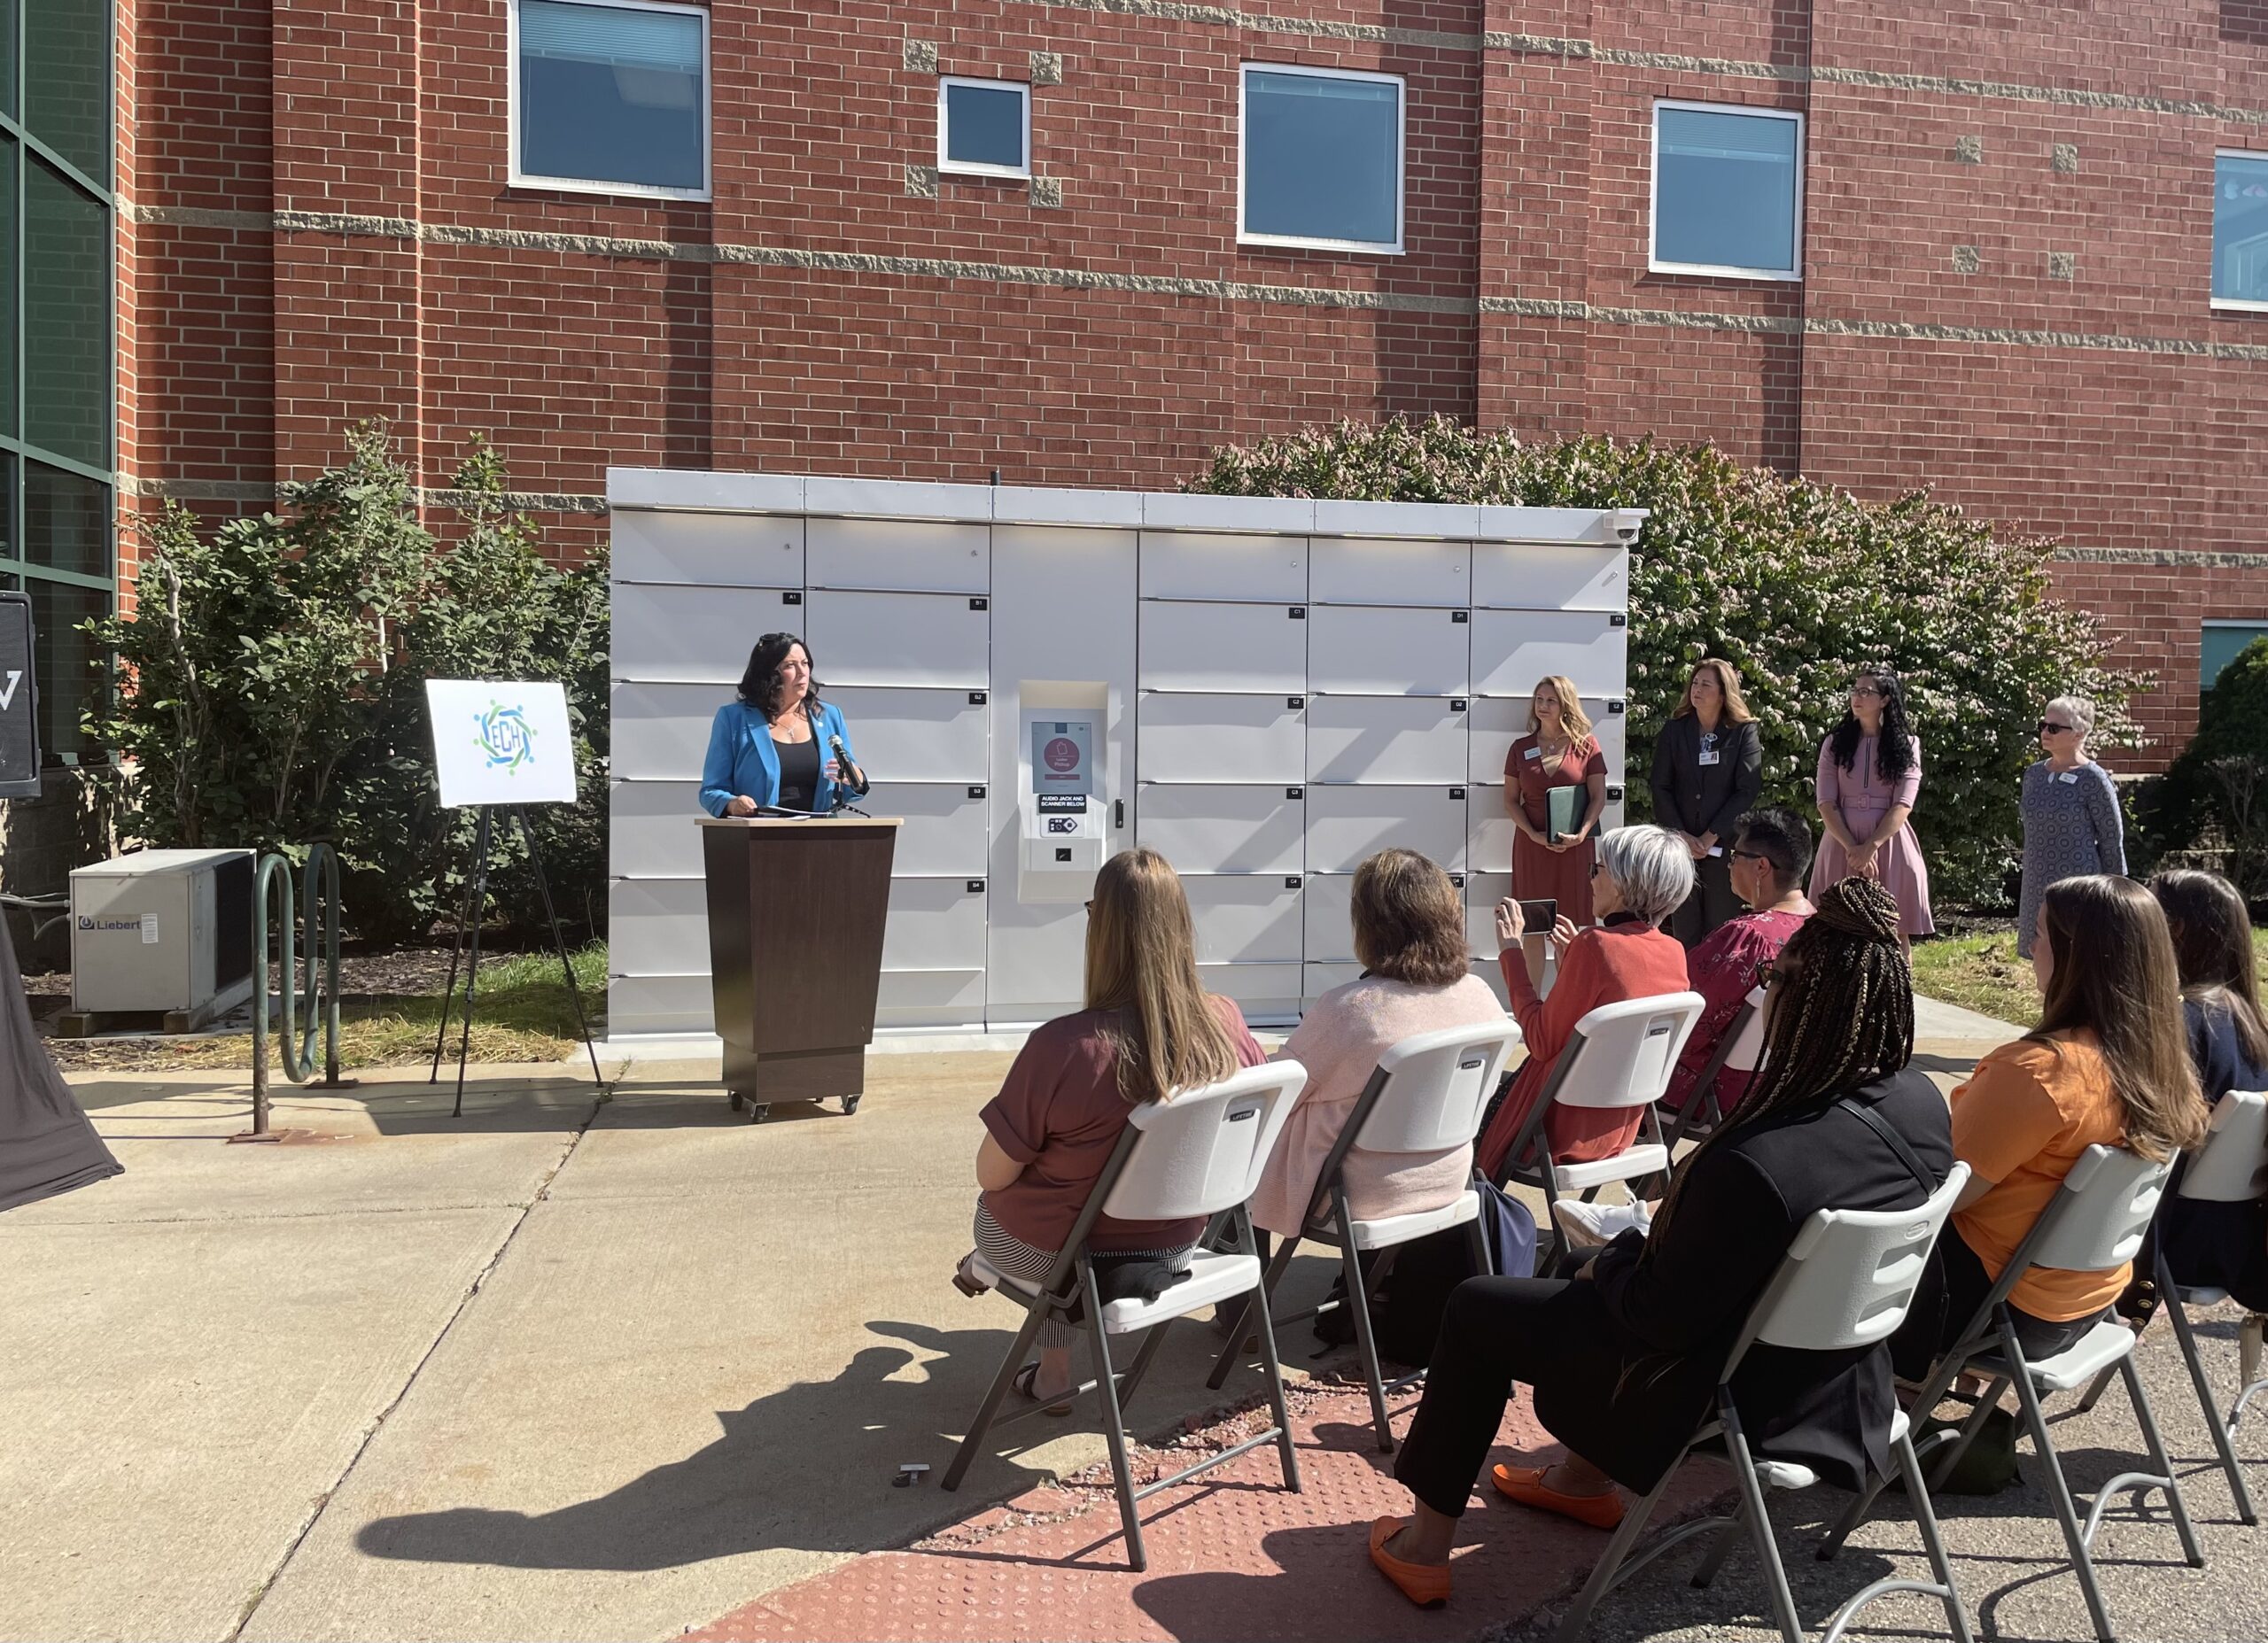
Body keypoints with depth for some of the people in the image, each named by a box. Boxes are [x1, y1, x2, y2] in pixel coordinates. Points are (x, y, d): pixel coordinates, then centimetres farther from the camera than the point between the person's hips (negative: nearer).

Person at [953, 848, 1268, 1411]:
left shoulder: (1061, 1046, -32)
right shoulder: (1227, 1025, -19)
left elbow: (992, 1176, -19)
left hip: (1064, 1255, -4)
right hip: (1175, 1246, 4)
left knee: (992, 1208, 28)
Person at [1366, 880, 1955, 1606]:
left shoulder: (1753, 1164, -37)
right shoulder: (1922, 1103, -12)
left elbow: (1661, 1316, -22)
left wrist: (1611, 1257, -3)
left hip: (1729, 1397, -8)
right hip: (1835, 1376, 8)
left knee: (1474, 1309, 10)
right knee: (1598, 1289, 30)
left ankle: (1424, 1546, 23)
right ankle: (1584, 1479, 45)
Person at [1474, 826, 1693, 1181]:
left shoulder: (1597, 944, -24)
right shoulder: (1674, 953, -2)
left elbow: (1542, 1042, -20)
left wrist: (1511, 949, -14)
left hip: (1564, 1129, -7)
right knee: (1503, 1083, 26)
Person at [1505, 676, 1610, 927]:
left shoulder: (1586, 744, 3)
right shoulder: (1521, 748, 8)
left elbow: (1599, 797, 0)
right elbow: (1510, 799, 6)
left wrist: (1581, 835, -14)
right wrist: (1533, 834, -9)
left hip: (1575, 846, -1)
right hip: (1532, 844, 2)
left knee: (1572, 923, -1)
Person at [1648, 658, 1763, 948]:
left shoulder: (1744, 733, 0)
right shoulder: (1674, 731, 7)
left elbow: (1748, 790, -6)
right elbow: (1661, 788, 3)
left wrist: (1711, 837, -10)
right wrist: (1682, 835, -7)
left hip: (1724, 845, -2)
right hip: (1680, 845, 2)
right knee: (1684, 930, 3)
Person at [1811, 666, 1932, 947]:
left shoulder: (1907, 745, 6)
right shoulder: (1835, 743, 8)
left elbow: (1903, 804, -5)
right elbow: (1826, 804, -1)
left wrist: (1871, 847, -18)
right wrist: (1852, 848, -14)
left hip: (1889, 843, -1)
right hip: (1842, 844, 1)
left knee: (1895, 931, -1)